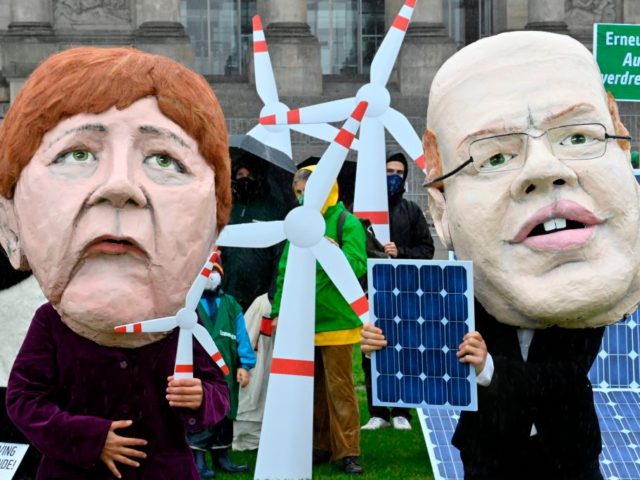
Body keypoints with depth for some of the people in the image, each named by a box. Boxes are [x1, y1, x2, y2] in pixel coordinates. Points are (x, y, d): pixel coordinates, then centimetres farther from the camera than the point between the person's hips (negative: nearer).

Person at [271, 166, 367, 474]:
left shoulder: (347, 223, -7)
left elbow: (358, 266, -16)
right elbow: (284, 270, 14)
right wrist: (278, 310, 9)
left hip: (335, 322, -6)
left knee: (339, 387, -2)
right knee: (311, 388, 12)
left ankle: (348, 452, 4)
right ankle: (320, 446, 22)